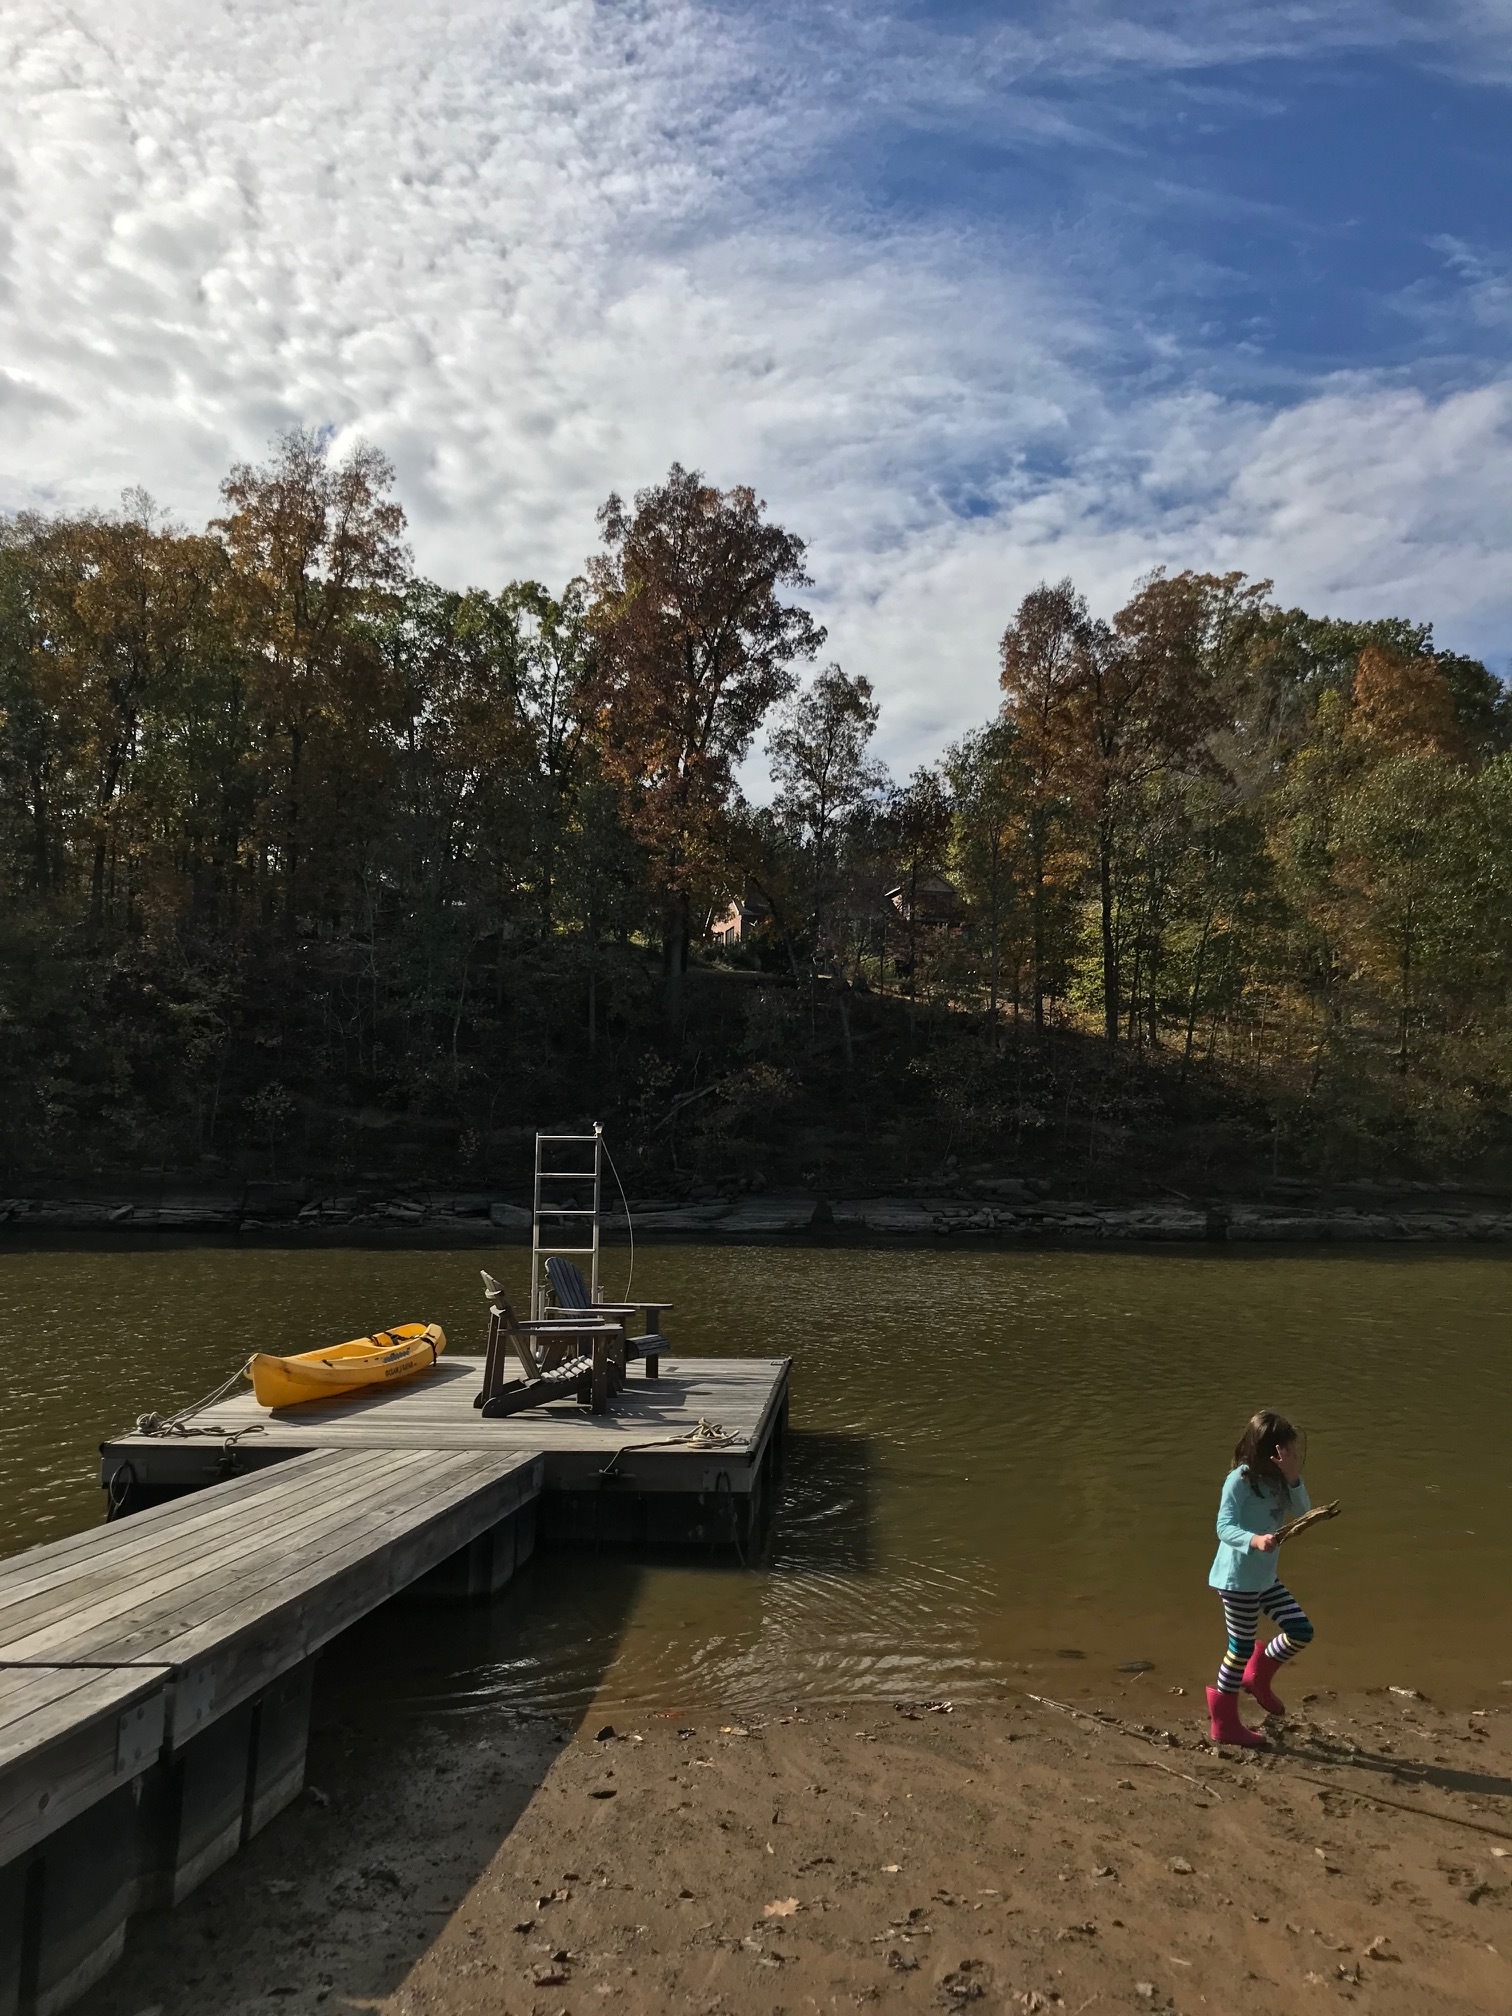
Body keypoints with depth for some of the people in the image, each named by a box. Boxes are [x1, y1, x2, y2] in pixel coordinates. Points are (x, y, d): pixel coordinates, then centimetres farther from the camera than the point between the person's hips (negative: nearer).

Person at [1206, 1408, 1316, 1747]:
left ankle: (1257, 1678, 32)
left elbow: (1301, 1512, -3)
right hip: (1238, 1579, -8)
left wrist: (1294, 1478, -17)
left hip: (1265, 1577, 8)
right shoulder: (1240, 1480, -21)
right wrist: (1254, 1540, -43)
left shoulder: (1277, 1479, 3)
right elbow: (1224, 1527, -25)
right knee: (1242, 1648, 3)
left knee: (1301, 1631, 8)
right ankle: (1224, 1724, 21)